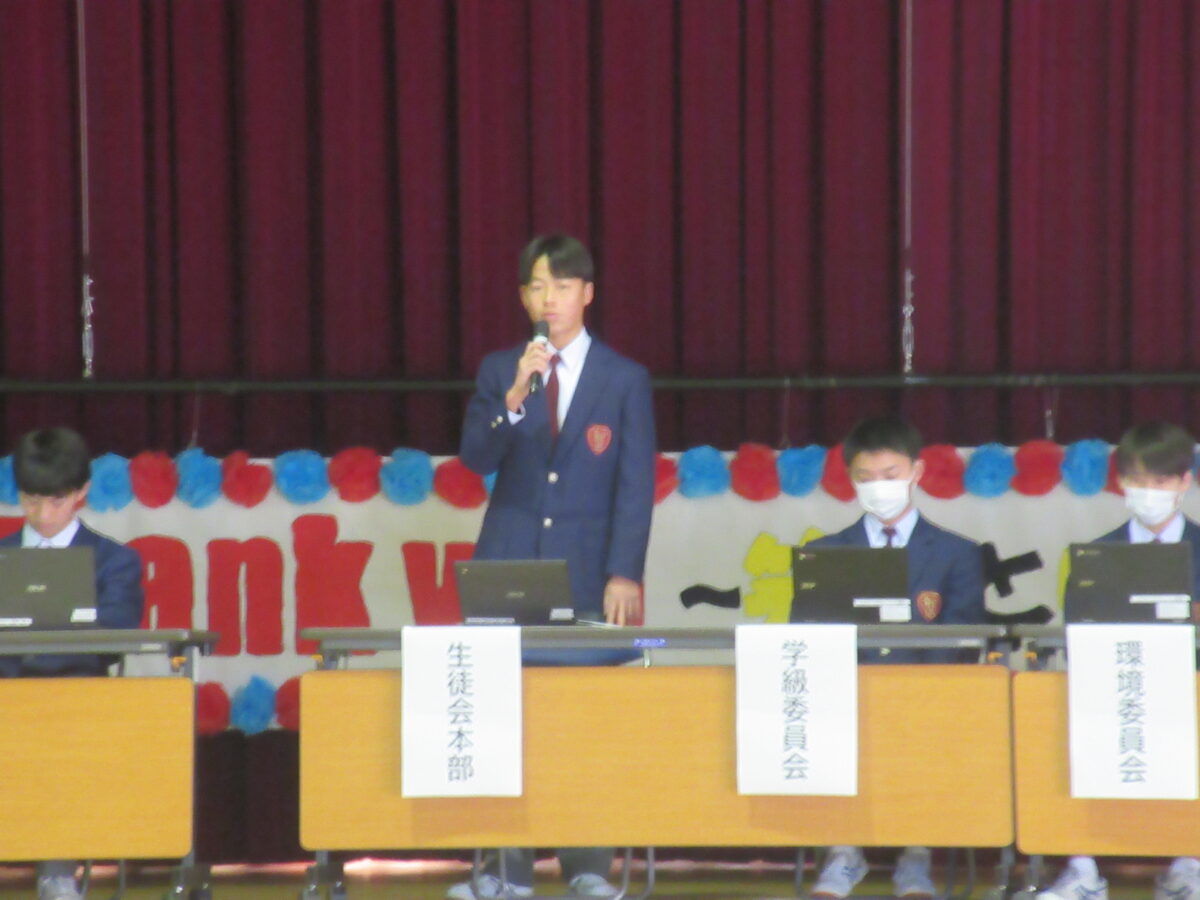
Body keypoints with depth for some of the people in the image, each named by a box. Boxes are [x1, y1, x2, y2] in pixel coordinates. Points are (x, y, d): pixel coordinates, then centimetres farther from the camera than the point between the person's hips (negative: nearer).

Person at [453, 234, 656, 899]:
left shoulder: (624, 379, 3)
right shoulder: (499, 371, 9)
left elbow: (636, 486, -1)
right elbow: (475, 457, -2)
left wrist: (625, 575, -10)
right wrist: (515, 399, -19)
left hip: (585, 570, -1)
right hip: (508, 567, 2)